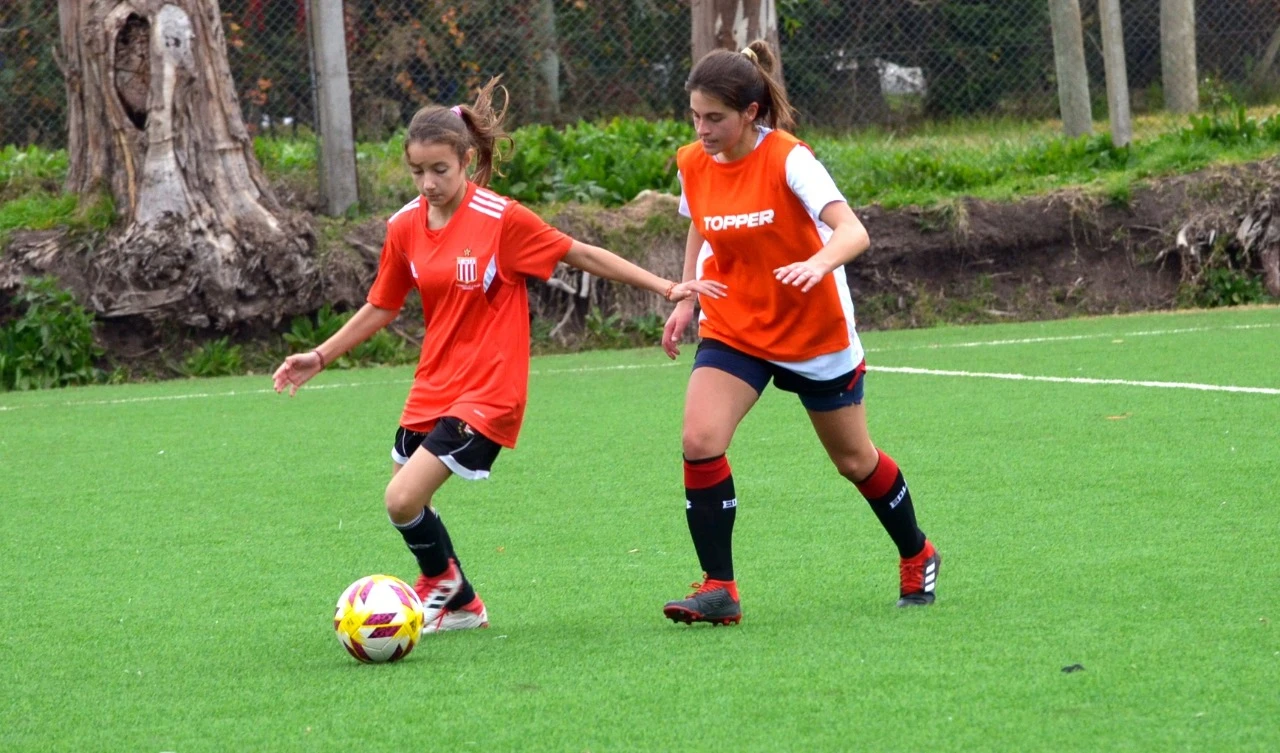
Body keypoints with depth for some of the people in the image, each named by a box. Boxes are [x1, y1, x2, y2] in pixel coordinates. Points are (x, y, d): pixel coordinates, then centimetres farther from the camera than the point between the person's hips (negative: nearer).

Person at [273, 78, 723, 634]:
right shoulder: (406, 227, 1)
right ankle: (460, 605, 37)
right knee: (404, 501, 14)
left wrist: (666, 288, -6)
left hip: (487, 393, -7)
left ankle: (441, 581, 14)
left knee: (404, 499, -17)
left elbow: (581, 255, -6)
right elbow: (382, 307, 14)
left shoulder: (501, 220, -15)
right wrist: (320, 357, 10)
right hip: (432, 387, 7)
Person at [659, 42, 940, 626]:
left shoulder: (788, 160, -23)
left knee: (853, 458, 13)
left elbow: (853, 232, -35)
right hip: (733, 329, 4)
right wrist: (686, 301, 6)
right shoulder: (693, 164, -7)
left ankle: (917, 558, 39)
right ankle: (718, 588, -12)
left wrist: (817, 264, -55)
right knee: (700, 441, -19)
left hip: (815, 332, -4)